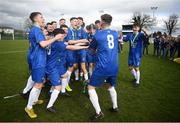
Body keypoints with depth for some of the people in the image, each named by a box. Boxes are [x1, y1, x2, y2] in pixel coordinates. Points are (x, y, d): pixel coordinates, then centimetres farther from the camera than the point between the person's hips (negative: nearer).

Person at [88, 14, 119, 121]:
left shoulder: (98, 34, -6)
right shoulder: (116, 33, 7)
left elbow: (92, 48, 8)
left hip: (103, 67, -6)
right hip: (114, 67, 6)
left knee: (91, 88, 8)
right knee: (111, 86, 29)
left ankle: (99, 113, 6)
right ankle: (115, 107, 38)